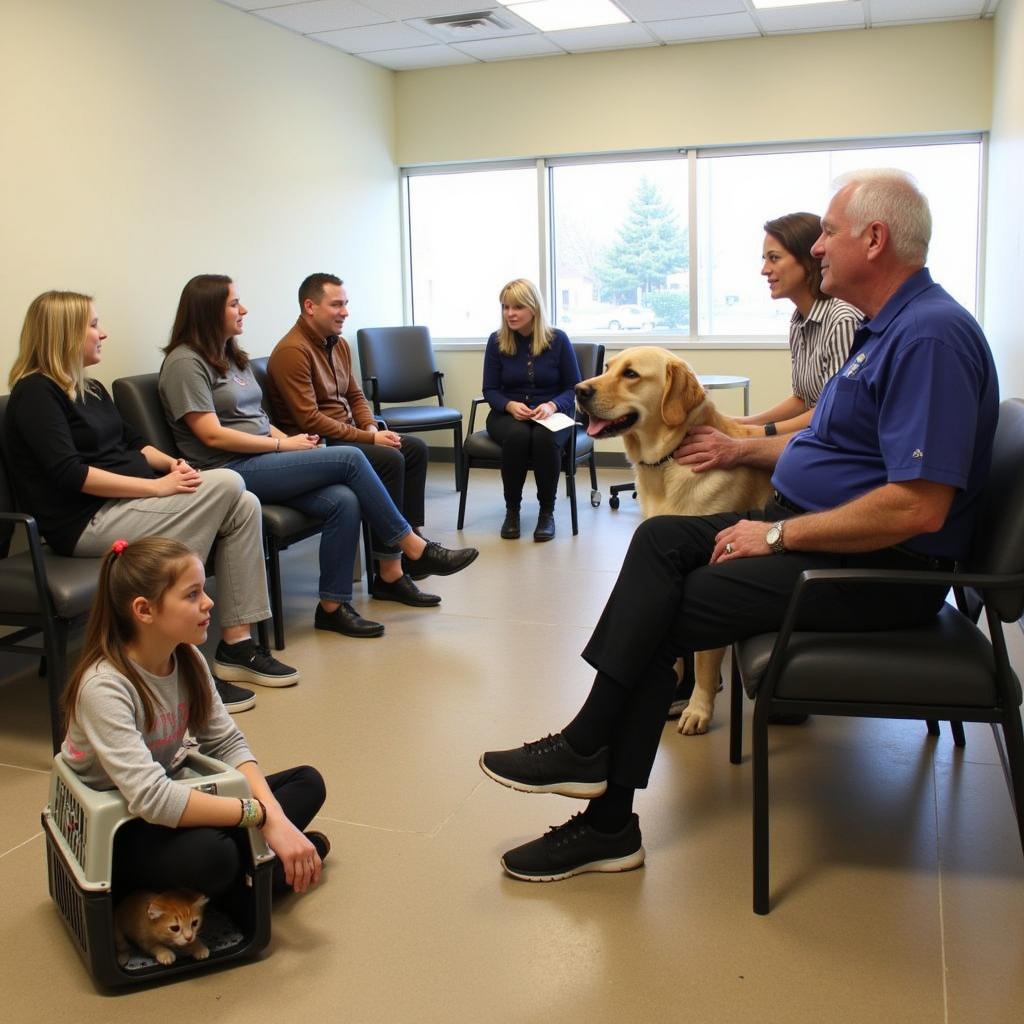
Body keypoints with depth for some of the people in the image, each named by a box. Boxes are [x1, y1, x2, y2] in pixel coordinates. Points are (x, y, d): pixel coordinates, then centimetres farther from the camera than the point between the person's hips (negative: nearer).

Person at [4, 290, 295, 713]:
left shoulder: (90, 388, 20)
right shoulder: (34, 392, -8)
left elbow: (132, 442, 23)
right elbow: (70, 475, -19)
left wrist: (171, 462, 0)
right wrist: (158, 486, -22)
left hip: (126, 502, 9)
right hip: (86, 523, -9)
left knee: (243, 505, -11)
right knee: (226, 485, -21)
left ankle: (236, 644, -8)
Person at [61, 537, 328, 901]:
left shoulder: (187, 659, -6)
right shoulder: (104, 686, -28)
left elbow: (227, 743, -6)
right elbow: (151, 800, -37)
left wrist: (275, 817, -23)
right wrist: (261, 815, -32)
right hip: (110, 831, -7)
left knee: (307, 783, 1)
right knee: (211, 855, -37)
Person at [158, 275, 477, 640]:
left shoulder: (232, 357, 20)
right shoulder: (185, 362, -7)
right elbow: (212, 434, -15)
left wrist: (286, 439, -1)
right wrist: (283, 445, -12)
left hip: (262, 460, 8)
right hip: (231, 471, -8)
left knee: (343, 500, -19)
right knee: (350, 459, -18)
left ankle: (333, 606, -10)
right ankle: (415, 549, -6)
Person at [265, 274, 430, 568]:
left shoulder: (339, 344, 11)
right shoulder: (292, 351, -18)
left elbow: (355, 395, 20)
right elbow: (309, 420, -23)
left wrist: (371, 427, -2)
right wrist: (369, 438, -20)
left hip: (347, 435, 10)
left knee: (415, 448, 2)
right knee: (389, 460, -24)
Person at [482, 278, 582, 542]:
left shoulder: (557, 339, -1)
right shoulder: (497, 341, 1)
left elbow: (573, 388, 1)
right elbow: (490, 390, 4)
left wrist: (552, 405, -20)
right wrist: (510, 405, -18)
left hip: (551, 414, -1)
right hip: (508, 414, 1)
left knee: (544, 438, -37)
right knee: (516, 436, -36)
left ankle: (547, 511, -16)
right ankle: (512, 510, -15)